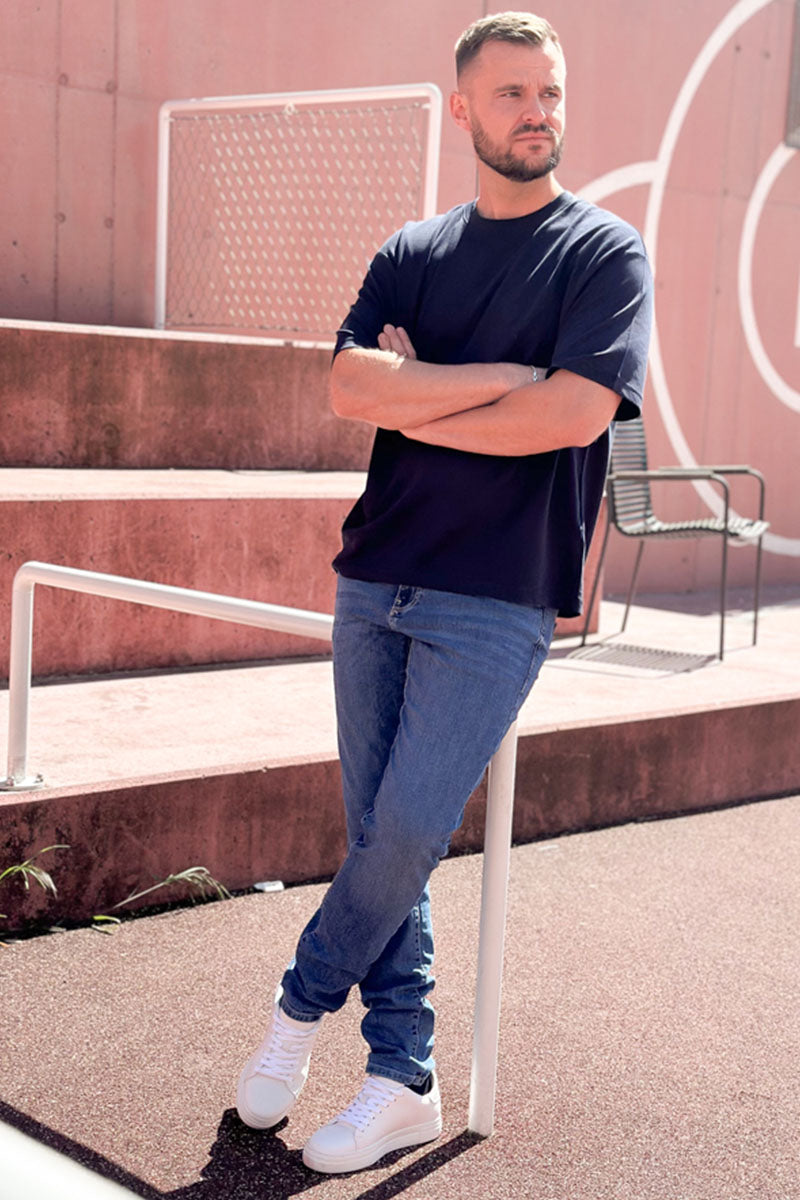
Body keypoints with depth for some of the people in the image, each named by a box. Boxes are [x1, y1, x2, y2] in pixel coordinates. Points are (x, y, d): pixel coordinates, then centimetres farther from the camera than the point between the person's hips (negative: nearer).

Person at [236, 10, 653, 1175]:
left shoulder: (605, 252, 1)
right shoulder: (410, 254, 12)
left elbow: (573, 414, -15)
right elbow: (351, 386, -4)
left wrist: (413, 400, -5)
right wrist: (506, 377, -11)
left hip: (496, 601, -4)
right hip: (375, 582, 4)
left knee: (408, 836, -7)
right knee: (377, 836, 6)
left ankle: (302, 1004, 19)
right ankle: (405, 1081, 18)